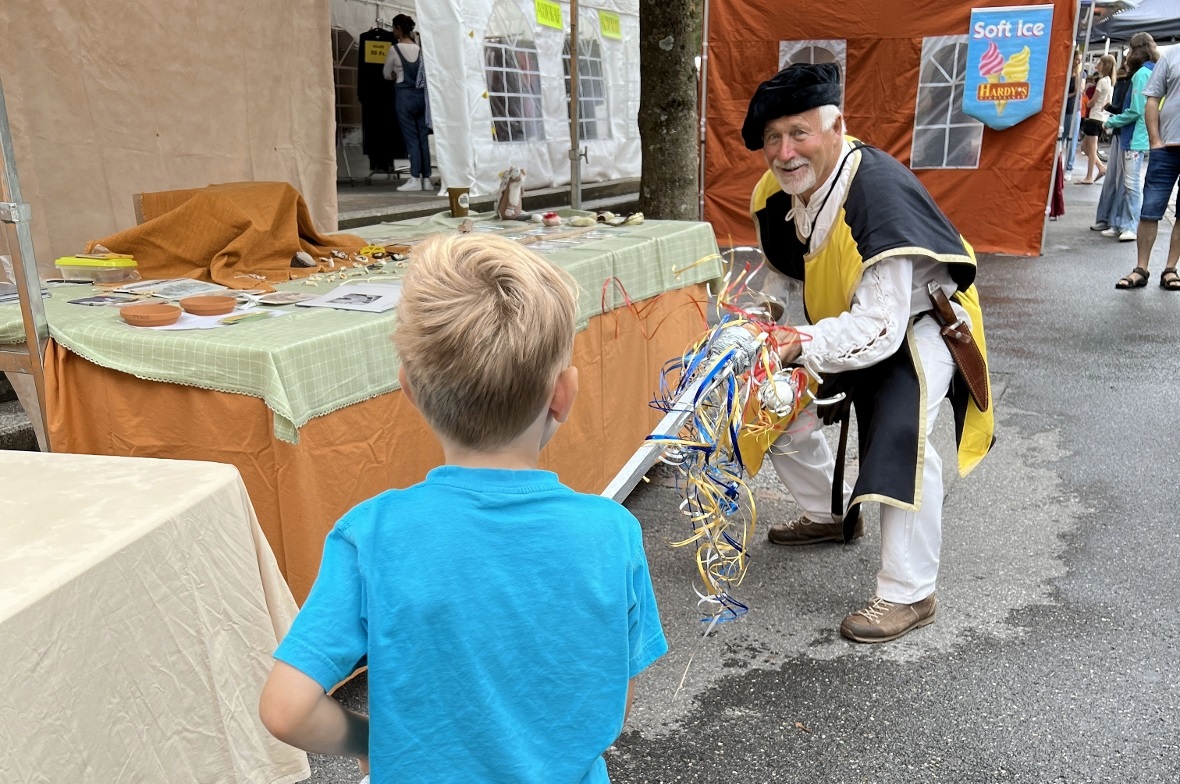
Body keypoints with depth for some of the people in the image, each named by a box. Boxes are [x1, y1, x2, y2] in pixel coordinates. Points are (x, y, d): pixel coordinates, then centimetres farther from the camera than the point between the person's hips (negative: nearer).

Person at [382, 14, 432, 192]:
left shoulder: (394, 49, -6)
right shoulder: (420, 48, 6)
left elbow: (387, 75, 6)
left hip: (404, 94, -4)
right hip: (421, 93, 4)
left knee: (411, 137, -3)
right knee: (423, 137, 4)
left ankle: (415, 179, -6)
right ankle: (426, 179, 5)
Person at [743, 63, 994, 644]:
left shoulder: (879, 194, -35)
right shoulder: (775, 193, -12)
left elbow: (880, 326, -38)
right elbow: (784, 276, 8)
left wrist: (800, 347, -43)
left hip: (913, 323, -8)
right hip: (841, 323, 8)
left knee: (901, 438, -29)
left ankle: (909, 595, -12)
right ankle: (828, 515, 35)